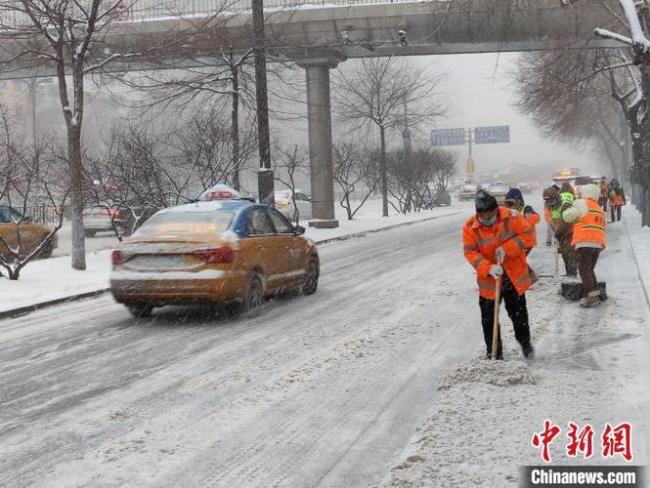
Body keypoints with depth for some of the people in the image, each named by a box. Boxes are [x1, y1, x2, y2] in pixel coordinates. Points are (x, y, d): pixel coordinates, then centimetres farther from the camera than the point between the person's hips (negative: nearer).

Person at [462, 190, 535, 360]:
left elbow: (527, 235, -12)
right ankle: (494, 352, 17)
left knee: (518, 312, 12)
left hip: (514, 276, 0)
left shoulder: (512, 217, -13)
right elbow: (470, 252, -14)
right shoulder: (470, 227, -12)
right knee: (489, 317, 3)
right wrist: (488, 268, -29)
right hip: (488, 280, 0)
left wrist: (506, 248, -24)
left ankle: (525, 341, 38)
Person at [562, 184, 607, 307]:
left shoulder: (583, 204, 0)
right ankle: (595, 296, 11)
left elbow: (567, 216, -4)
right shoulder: (600, 210, 26)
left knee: (584, 270, -7)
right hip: (599, 244, 8)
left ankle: (591, 297, -15)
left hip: (585, 242, -8)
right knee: (590, 269, 17)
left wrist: (569, 209, 14)